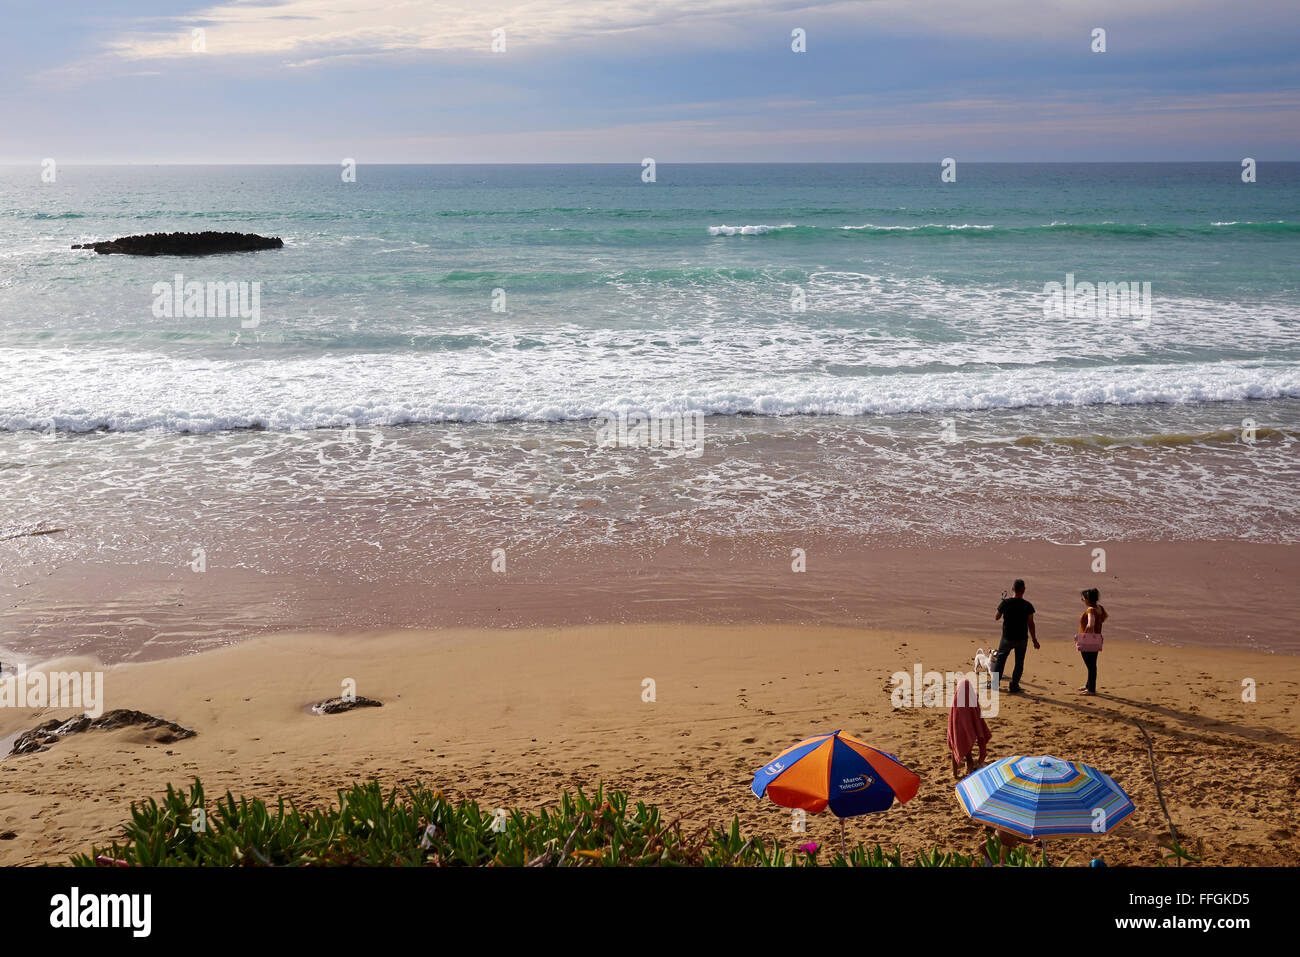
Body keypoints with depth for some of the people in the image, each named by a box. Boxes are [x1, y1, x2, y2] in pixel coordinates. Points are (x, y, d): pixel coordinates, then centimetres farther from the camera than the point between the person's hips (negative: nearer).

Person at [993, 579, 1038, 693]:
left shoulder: (1005, 603, -12)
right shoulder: (1027, 606, -11)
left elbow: (996, 618, 1)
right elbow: (1030, 624, -7)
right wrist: (1034, 640, 2)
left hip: (1007, 638, 0)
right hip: (1022, 639, 0)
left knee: (1000, 659, 19)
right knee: (1019, 663, 13)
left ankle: (995, 682, 22)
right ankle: (1014, 686, 13)